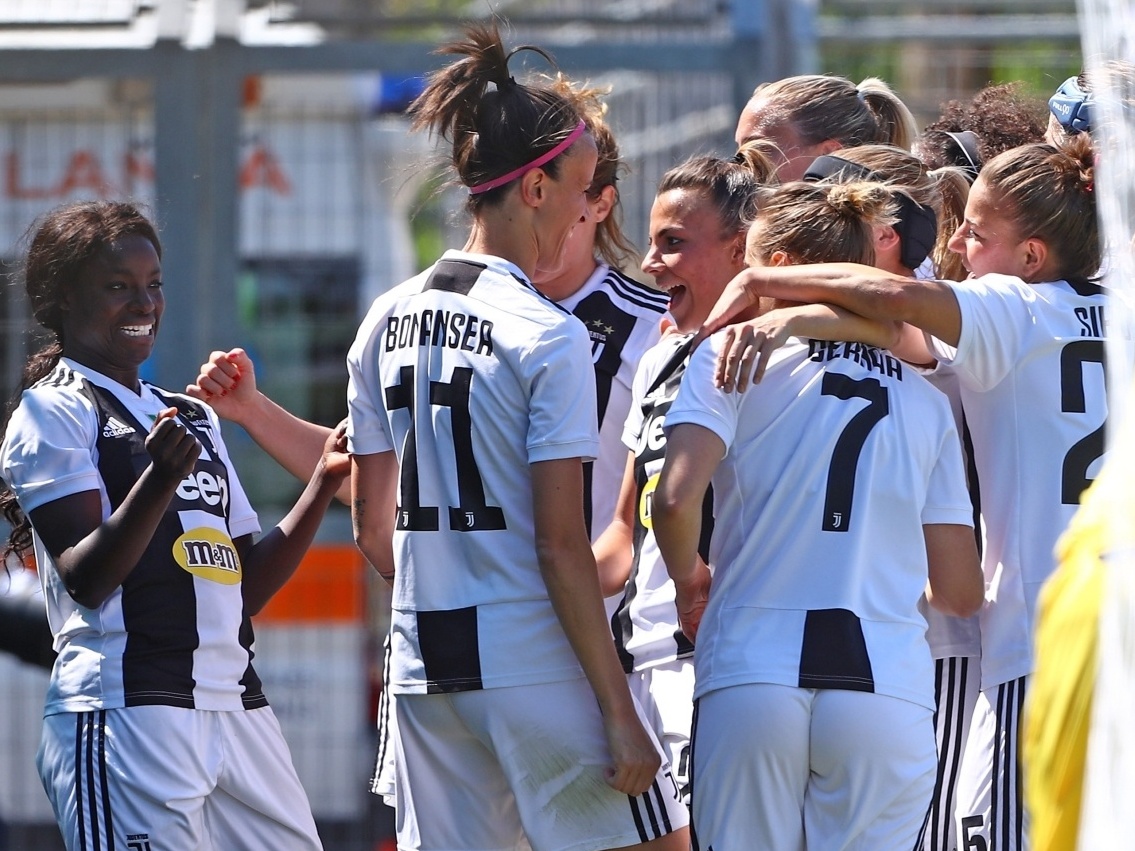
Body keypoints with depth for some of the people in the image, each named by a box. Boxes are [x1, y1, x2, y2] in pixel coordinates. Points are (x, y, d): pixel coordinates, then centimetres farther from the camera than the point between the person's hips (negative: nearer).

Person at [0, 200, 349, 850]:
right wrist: (158, 481, -28)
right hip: (126, 710, -7)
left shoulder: (195, 419, 22)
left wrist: (326, 482, 10)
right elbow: (86, 578, -13)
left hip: (237, 710, 7)